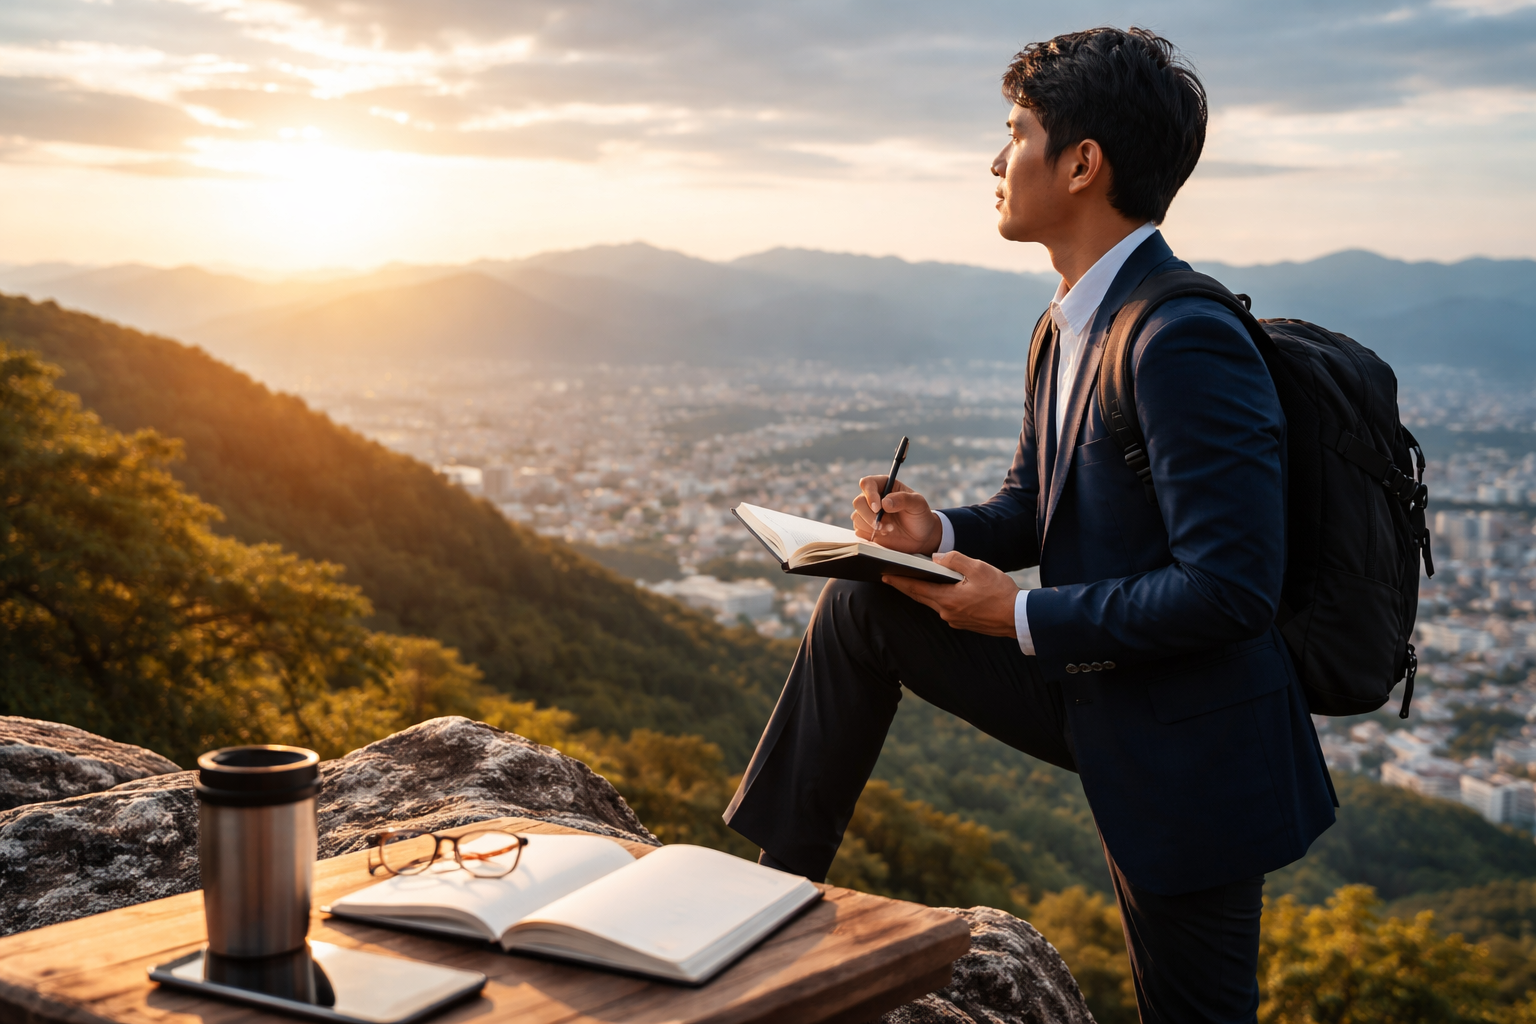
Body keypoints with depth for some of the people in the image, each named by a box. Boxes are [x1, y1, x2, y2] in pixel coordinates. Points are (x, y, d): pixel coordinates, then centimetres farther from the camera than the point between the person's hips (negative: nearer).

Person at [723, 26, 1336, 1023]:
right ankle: (781, 879, 14)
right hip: (1087, 692, 9)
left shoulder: (1184, 342, -26)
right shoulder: (1071, 324, 5)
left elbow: (1230, 588, -29)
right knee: (863, 604, 4)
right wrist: (939, 532, -8)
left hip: (1185, 750, -8)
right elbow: (1033, 508, 15)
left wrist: (1024, 615, -21)